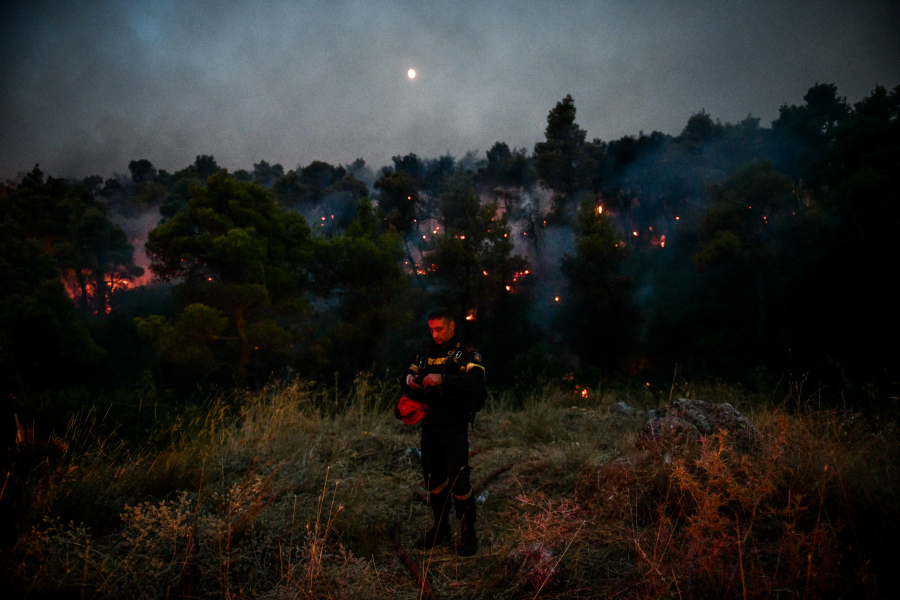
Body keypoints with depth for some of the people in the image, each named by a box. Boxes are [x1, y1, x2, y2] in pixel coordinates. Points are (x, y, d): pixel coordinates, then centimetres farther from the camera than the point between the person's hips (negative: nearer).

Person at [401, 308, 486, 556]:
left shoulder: (467, 356, -5)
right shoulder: (425, 355, 13)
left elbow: (476, 384, -22)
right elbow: (408, 380, 13)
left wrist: (443, 379, -32)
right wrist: (410, 381, -12)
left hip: (455, 429, -5)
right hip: (429, 428, 5)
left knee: (458, 481, -7)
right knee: (433, 480, 13)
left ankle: (468, 533, 10)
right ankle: (440, 529, 29)